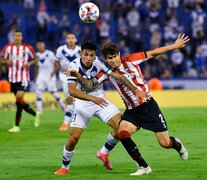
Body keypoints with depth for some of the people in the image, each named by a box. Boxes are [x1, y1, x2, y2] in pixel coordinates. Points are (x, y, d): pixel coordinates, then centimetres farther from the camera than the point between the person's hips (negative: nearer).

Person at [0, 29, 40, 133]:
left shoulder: (27, 48, -2)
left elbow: (35, 59, 9)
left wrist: (29, 63, -11)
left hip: (23, 78, -4)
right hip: (12, 78, 4)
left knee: (19, 99, -17)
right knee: (19, 101, 10)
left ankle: (16, 126, -13)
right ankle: (35, 114, 36)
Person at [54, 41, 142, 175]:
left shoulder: (99, 62, -15)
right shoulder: (74, 66, -22)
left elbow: (118, 76, -14)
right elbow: (72, 90, -31)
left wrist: (135, 90, -22)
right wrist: (92, 98, -42)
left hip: (100, 99, 3)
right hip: (83, 103, -3)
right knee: (74, 137, -12)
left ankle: (104, 153, 13)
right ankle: (64, 168, 12)